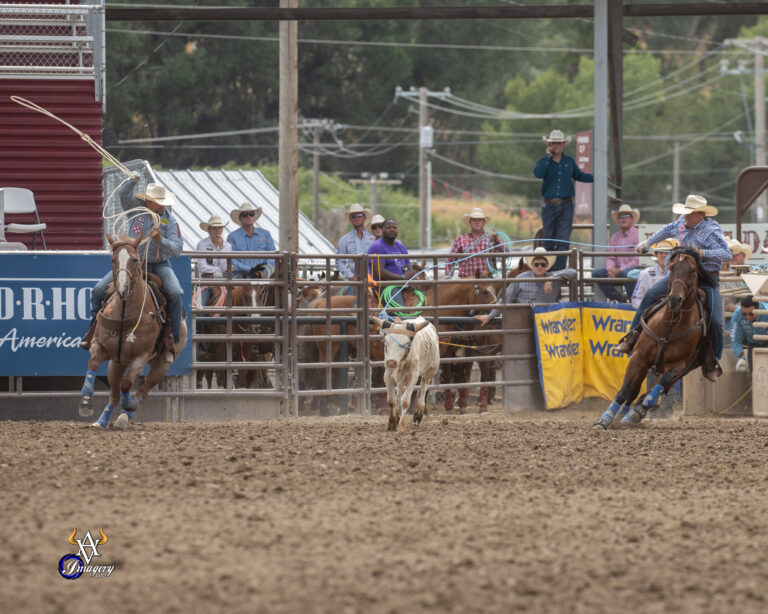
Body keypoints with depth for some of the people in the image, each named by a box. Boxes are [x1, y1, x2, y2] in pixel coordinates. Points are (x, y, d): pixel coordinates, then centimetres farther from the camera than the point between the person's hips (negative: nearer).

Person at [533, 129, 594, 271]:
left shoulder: (569, 161, 9)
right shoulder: (544, 162, 2)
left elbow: (578, 175, 25)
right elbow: (538, 173, -20)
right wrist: (548, 156, -13)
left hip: (566, 206, 0)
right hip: (549, 206, 0)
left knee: (563, 240, -11)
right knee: (548, 241, 7)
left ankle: (559, 269, -15)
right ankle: (548, 271, 19)